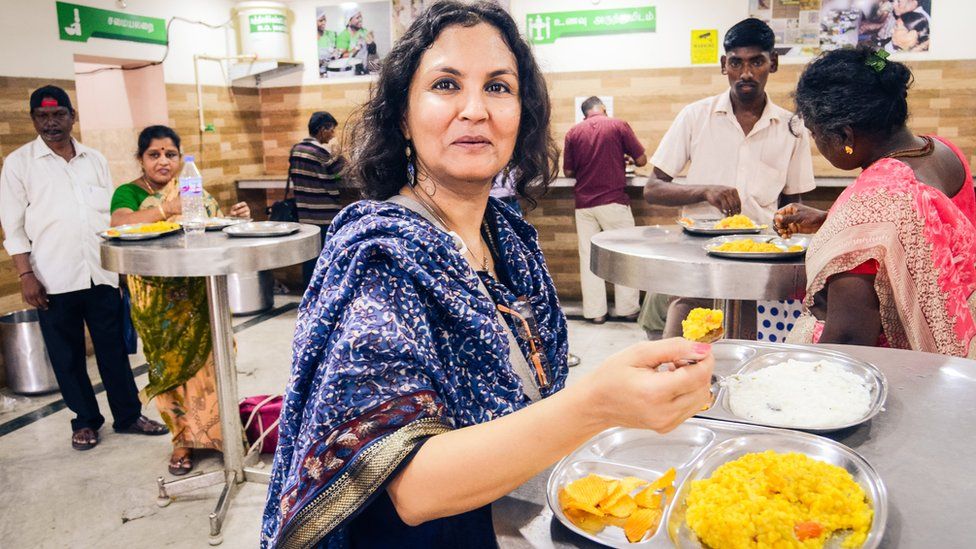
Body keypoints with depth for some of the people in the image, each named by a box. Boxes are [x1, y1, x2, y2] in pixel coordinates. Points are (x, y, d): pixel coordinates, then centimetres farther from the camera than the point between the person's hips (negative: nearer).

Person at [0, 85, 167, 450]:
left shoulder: (95, 159, 10)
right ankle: (85, 421, 21)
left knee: (114, 347, 8)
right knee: (67, 354, 7)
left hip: (102, 272, 2)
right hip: (55, 278, -2)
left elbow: (114, 213, 13)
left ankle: (127, 414, 19)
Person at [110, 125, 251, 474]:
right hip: (158, 299, -2)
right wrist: (166, 208, -32)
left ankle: (216, 429, 19)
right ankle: (183, 440, 18)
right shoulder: (129, 193, -1)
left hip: (200, 295, 2)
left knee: (206, 358, 4)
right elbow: (119, 225, -21)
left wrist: (235, 218, -11)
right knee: (171, 364, 5)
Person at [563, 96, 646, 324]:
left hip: (584, 203, 2)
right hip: (614, 201, -2)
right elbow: (641, 160, -1)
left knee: (588, 256, 7)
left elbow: (568, 171, 6)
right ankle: (627, 308, 12)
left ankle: (595, 311, 10)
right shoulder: (619, 126, -2)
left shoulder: (573, 132, 3)